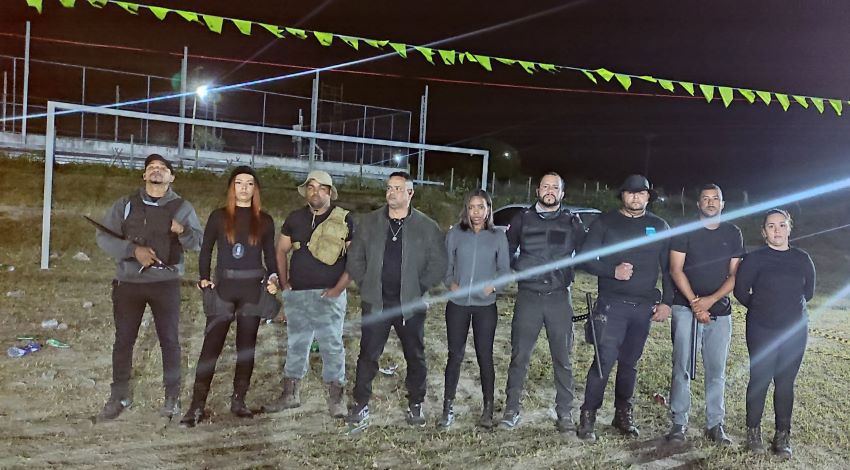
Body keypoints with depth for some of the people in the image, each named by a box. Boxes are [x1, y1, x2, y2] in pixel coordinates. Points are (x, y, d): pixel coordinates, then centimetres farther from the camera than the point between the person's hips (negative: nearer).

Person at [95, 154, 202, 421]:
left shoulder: (182, 208, 3)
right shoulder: (125, 205, 6)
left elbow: (198, 242, -4)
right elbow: (104, 237, 0)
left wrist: (183, 231, -26)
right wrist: (133, 250, -16)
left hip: (166, 283, -1)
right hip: (128, 282, 2)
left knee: (169, 340, 0)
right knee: (123, 340, 7)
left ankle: (172, 398, 7)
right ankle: (119, 397, 18)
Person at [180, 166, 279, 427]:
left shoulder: (264, 220, 6)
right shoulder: (219, 216, 4)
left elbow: (270, 255, 9)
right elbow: (205, 250, 8)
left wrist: (272, 278, -8)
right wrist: (204, 279, -5)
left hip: (252, 289, 1)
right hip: (223, 287, -1)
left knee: (246, 346, 5)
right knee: (211, 346, -5)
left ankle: (238, 400, 15)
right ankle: (197, 405, -1)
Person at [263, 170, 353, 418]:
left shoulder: (344, 220, -3)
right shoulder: (295, 218, 8)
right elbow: (281, 251, 16)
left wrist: (339, 287, -10)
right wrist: (284, 282, 8)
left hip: (329, 294, -4)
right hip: (297, 294, 4)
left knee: (332, 345, -2)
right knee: (296, 344, 13)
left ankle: (335, 398, 9)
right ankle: (290, 394, 25)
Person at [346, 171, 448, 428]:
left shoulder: (427, 226, -1)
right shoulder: (369, 222, 5)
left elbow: (439, 263, -1)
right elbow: (355, 258, 8)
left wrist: (420, 288, -6)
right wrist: (366, 284, -1)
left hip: (411, 304, -1)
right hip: (376, 302, 1)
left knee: (415, 356, 10)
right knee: (368, 355, 4)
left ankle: (415, 404, 25)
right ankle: (360, 404, 16)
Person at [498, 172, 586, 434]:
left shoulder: (572, 222, 6)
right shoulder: (523, 219, 6)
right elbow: (506, 252, 11)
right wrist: (518, 270, -3)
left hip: (560, 298, 0)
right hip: (528, 297, 0)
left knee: (562, 358, 7)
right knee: (519, 356, 4)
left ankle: (565, 413, 17)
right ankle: (511, 409, 15)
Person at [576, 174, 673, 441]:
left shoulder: (659, 226, 11)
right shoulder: (605, 222, 2)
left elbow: (668, 267, 13)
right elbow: (585, 258, -2)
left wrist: (666, 302, 5)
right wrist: (613, 271, -17)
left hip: (644, 307, 3)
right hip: (611, 305, -3)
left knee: (630, 363, 11)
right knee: (605, 360, -10)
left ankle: (623, 415, 23)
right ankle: (588, 416, 1)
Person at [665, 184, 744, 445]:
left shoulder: (733, 234, 8)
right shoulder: (684, 231, 1)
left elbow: (734, 274, 4)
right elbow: (676, 270, -4)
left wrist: (710, 300, -10)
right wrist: (694, 302, -12)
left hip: (720, 311, 2)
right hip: (686, 308, -2)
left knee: (716, 370, 6)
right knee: (682, 367, -2)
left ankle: (715, 424, 14)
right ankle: (679, 422, 5)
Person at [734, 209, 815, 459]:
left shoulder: (802, 259, 4)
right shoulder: (754, 259, -5)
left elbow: (808, 292, 16)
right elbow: (741, 291, 1)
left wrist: (789, 307, 14)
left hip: (795, 330, 2)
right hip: (762, 330, -2)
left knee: (785, 383, 6)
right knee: (760, 380, 1)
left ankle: (783, 436, 16)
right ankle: (753, 431, 16)